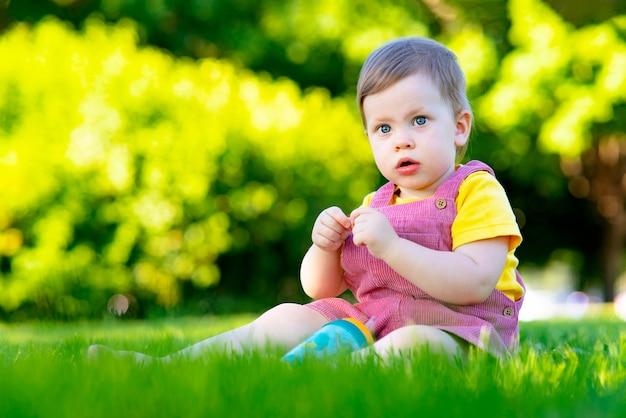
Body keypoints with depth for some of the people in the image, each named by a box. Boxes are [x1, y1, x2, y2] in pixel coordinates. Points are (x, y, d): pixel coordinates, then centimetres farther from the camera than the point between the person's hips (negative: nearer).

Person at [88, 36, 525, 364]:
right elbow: (320, 288, 16)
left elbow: (476, 283, -21)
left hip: (456, 333, -7)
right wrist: (324, 246, -7)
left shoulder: (478, 193, -5)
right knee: (289, 317, -4)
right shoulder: (374, 206, 18)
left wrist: (391, 246, -27)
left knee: (415, 342, -38)